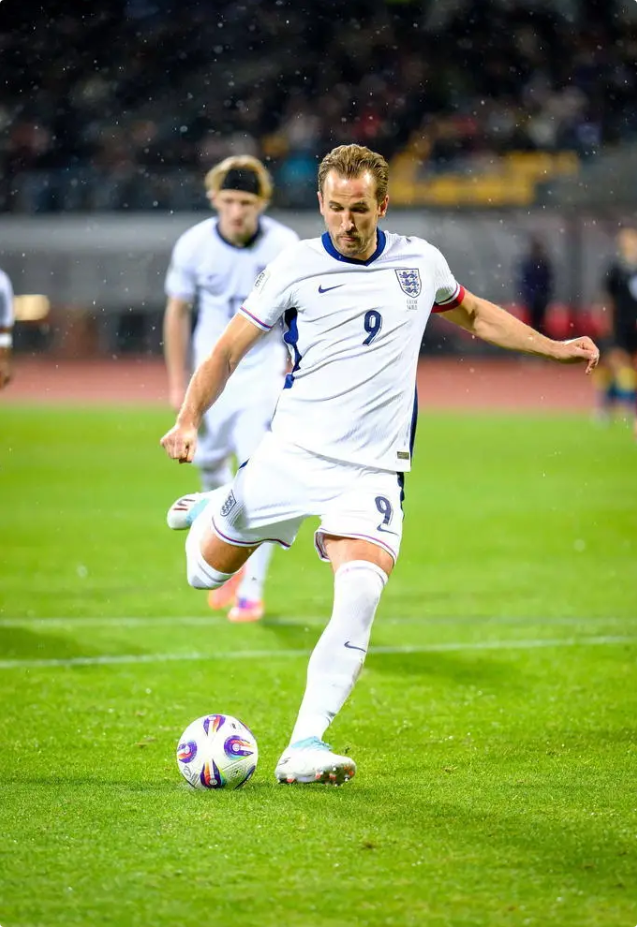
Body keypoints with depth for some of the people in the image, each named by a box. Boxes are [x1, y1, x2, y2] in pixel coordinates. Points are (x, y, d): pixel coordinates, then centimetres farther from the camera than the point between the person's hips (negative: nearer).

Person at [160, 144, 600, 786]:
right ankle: (211, 514, 46)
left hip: (372, 469, 1)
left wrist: (553, 347, 22)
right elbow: (228, 351, 2)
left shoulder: (419, 262, 7)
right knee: (206, 572, 8)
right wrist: (188, 420, -12)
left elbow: (473, 315, 29)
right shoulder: (297, 266, -2)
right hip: (292, 453, -1)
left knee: (361, 593, -22)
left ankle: (305, 747, -21)